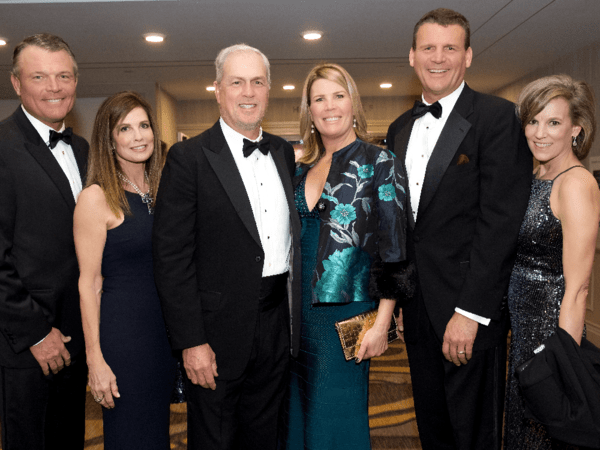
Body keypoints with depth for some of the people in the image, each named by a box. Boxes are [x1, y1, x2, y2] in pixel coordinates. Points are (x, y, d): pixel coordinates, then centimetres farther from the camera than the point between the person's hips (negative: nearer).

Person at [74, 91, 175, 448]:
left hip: (165, 325, 6)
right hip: (122, 331, -6)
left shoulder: (160, 189, 7)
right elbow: (89, 283, -11)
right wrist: (96, 360, -12)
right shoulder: (97, 197, -11)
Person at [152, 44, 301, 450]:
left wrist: (295, 316, 10)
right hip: (219, 330, -5)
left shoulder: (283, 152, 8)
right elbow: (172, 257, -13)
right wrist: (191, 341, -15)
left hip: (278, 324, 5)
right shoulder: (189, 158, -11)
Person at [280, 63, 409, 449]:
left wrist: (382, 323, -13)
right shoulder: (302, 171, 10)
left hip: (346, 312, -5)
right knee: (297, 414, 16)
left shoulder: (379, 163, -5)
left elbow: (393, 248, -9)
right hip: (299, 312, 6)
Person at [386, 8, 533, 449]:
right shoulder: (401, 128, 13)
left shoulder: (497, 116, -8)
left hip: (472, 309, -6)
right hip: (417, 305, 6)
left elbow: (501, 219, -16)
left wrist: (470, 311, -20)